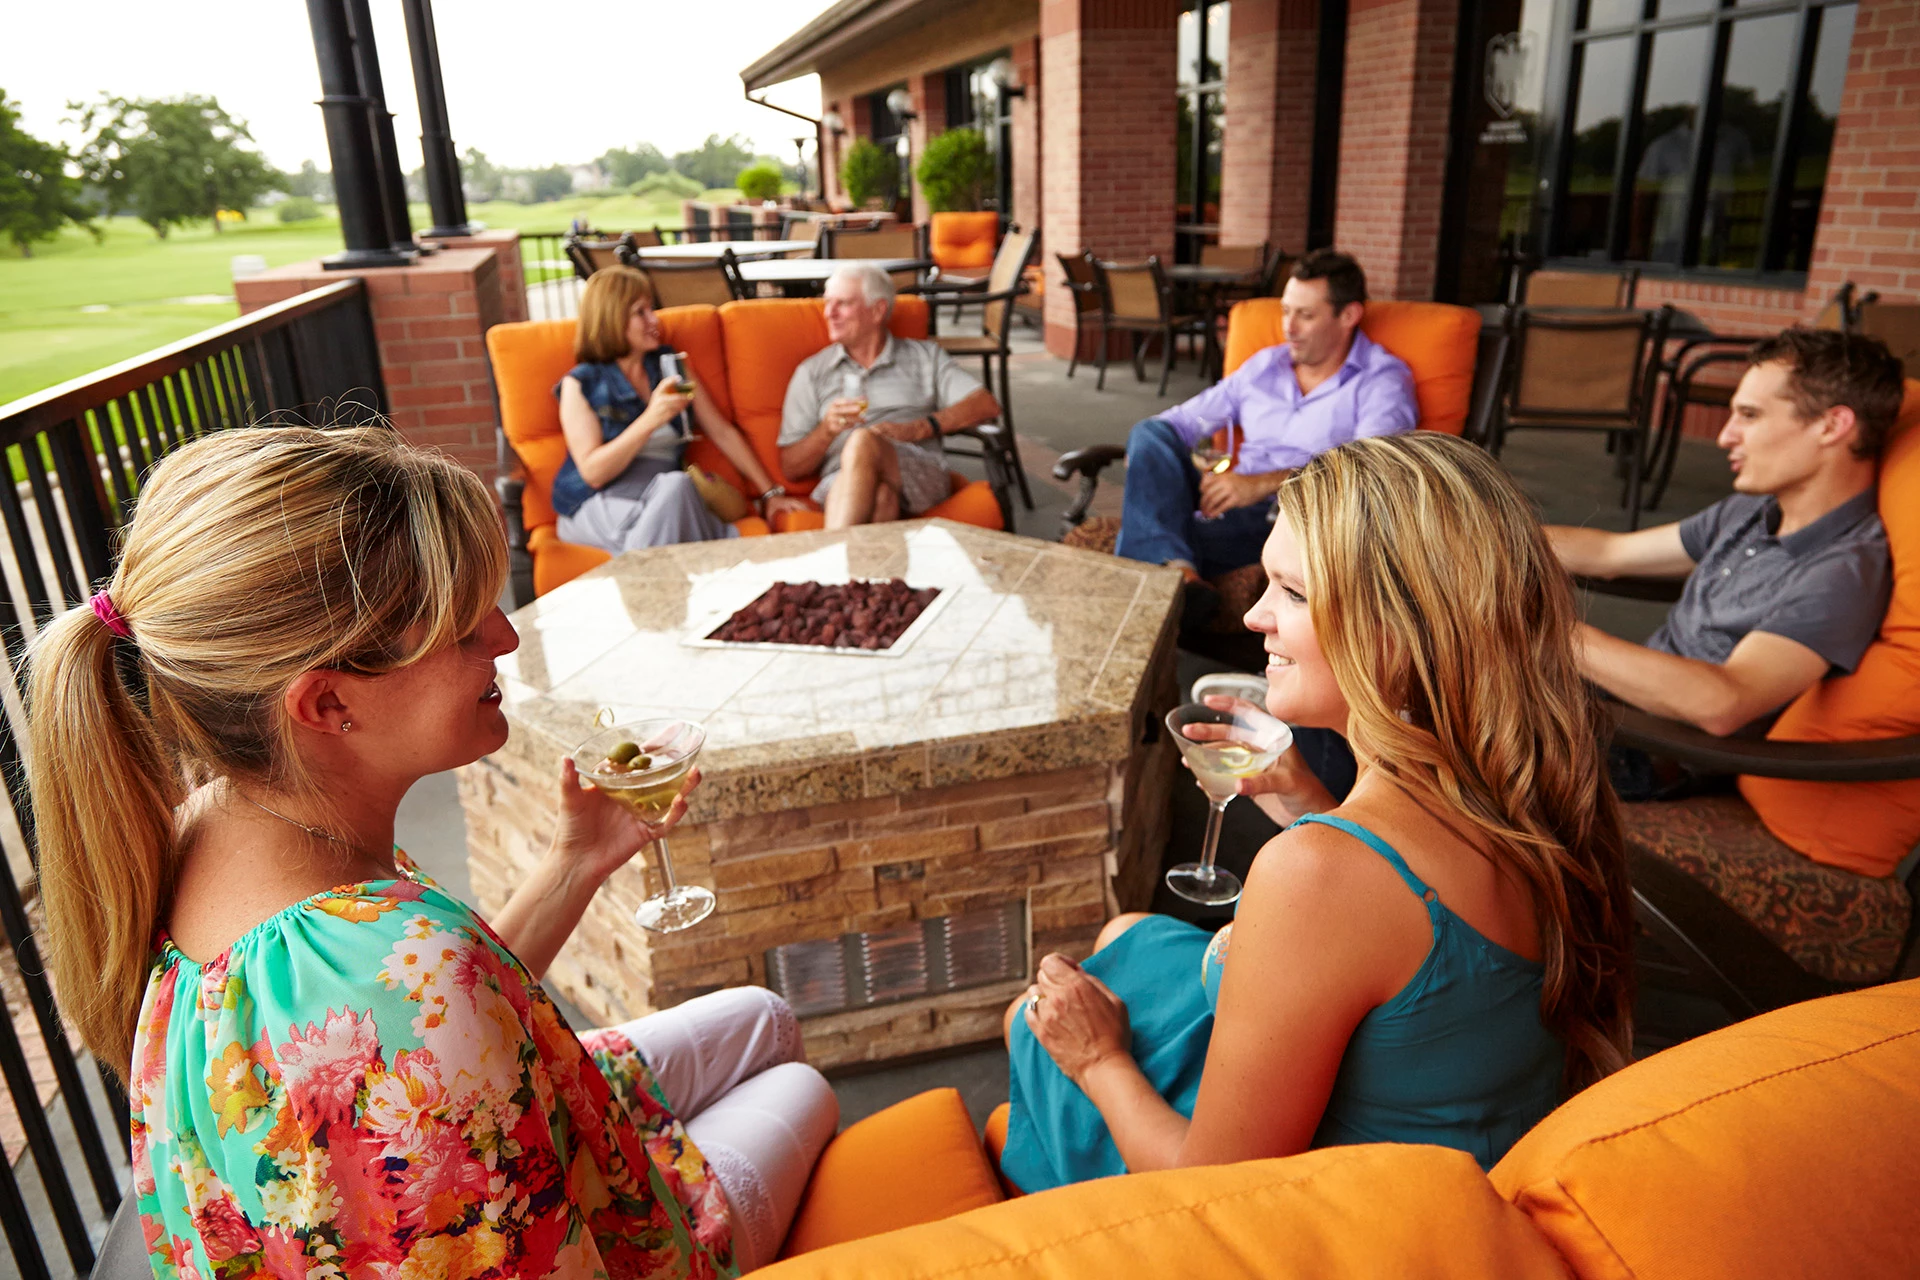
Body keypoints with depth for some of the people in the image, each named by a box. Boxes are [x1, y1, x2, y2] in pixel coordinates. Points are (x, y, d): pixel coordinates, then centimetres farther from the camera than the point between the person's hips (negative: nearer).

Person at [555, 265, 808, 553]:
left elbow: (723, 433, 16)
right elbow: (593, 472, -9)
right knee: (676, 484, -36)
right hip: (595, 506, -4)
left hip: (666, 497, 4)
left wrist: (770, 493, 9)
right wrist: (650, 420, -20)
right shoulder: (580, 384, 0)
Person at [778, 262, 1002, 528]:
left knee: (863, 442, -35)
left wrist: (915, 429, -5)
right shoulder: (812, 372, 23)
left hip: (920, 477, 0)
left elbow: (987, 405, 6)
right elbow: (791, 467, 17)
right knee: (879, 495, -38)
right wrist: (827, 430, -4)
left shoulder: (925, 356, 23)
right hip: (841, 486, 1)